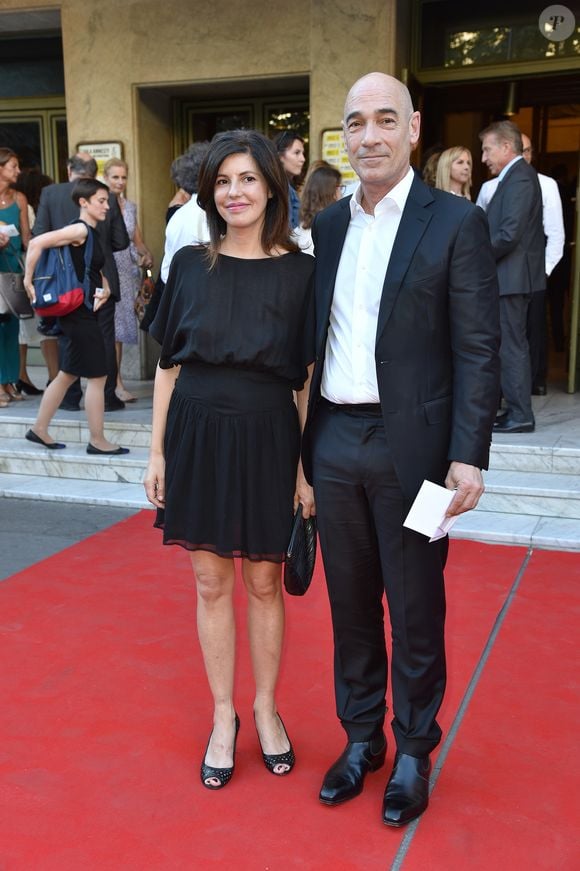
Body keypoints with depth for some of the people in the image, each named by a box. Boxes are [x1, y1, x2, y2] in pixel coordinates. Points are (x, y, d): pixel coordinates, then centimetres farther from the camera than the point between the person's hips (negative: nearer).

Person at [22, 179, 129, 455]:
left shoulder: (91, 233, 13)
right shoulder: (79, 229, -15)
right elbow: (36, 243, -24)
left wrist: (105, 289, 2)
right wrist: (28, 280, -19)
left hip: (84, 312, 10)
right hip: (80, 313, -10)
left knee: (68, 374, 16)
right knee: (97, 376, -3)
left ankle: (39, 429, 25)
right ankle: (97, 441, 5)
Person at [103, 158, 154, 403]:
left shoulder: (130, 206, 13)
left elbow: (138, 240, 17)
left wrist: (147, 254, -3)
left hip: (128, 271, 5)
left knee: (122, 325, 7)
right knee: (113, 326, -8)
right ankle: (117, 384, -6)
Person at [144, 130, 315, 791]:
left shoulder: (298, 272, -2)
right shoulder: (190, 265, 3)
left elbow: (306, 379, -1)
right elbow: (168, 364, 6)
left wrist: (305, 465, -5)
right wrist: (157, 452, 4)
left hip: (267, 438, -1)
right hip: (197, 433, 2)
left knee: (263, 583, 10)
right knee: (211, 584, 9)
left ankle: (265, 709, 31)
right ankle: (223, 716, 27)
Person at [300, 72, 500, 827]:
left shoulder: (456, 223, -5)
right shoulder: (328, 225, 10)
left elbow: (478, 350, -8)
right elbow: (316, 337, 12)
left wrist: (469, 456, -14)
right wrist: (304, 443, 10)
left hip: (409, 446, -4)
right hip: (333, 443, 5)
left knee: (415, 609, 9)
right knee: (350, 602, 15)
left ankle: (414, 751, 29)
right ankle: (361, 736, 34)